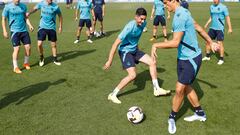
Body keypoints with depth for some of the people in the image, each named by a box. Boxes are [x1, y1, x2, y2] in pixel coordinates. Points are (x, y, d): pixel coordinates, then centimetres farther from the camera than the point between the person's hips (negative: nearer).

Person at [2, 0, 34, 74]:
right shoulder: (8, 7, -5)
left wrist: (30, 25, 4)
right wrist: (4, 31, -8)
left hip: (24, 30, 4)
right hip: (15, 31, -4)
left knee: (28, 47, 2)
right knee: (17, 48, -8)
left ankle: (26, 63, 25)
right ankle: (15, 67, 7)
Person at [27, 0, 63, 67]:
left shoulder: (55, 6, -11)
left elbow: (60, 16, 3)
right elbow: (35, 8, 11)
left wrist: (60, 27, 4)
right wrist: (29, 13, -9)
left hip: (52, 28, -1)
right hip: (42, 27, 1)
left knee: (54, 45, 8)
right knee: (39, 44, -7)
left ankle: (55, 59, 28)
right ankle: (41, 57, 19)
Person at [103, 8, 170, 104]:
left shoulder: (143, 23, -7)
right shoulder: (130, 27, -29)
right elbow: (116, 43, -28)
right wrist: (110, 61, -27)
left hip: (135, 50, 8)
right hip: (125, 51, -8)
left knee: (152, 63, 4)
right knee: (132, 75, -18)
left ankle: (157, 89, 16)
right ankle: (113, 95, -5)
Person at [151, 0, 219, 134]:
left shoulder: (180, 15, -24)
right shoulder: (183, 12, 8)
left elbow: (175, 43, -29)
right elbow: (198, 27, 19)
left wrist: (156, 45, -17)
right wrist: (211, 42, 28)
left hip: (191, 59, -10)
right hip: (183, 57, 10)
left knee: (180, 90, -5)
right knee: (186, 87, 16)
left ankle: (172, 118, 14)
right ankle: (200, 114, 34)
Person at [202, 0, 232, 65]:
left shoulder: (223, 7, -8)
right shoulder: (211, 6, 9)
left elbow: (227, 18, -8)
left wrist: (230, 28, -13)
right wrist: (207, 24, 9)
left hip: (220, 28, -6)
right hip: (212, 28, 6)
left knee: (220, 43, -6)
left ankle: (221, 59, 6)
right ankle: (207, 56, 24)